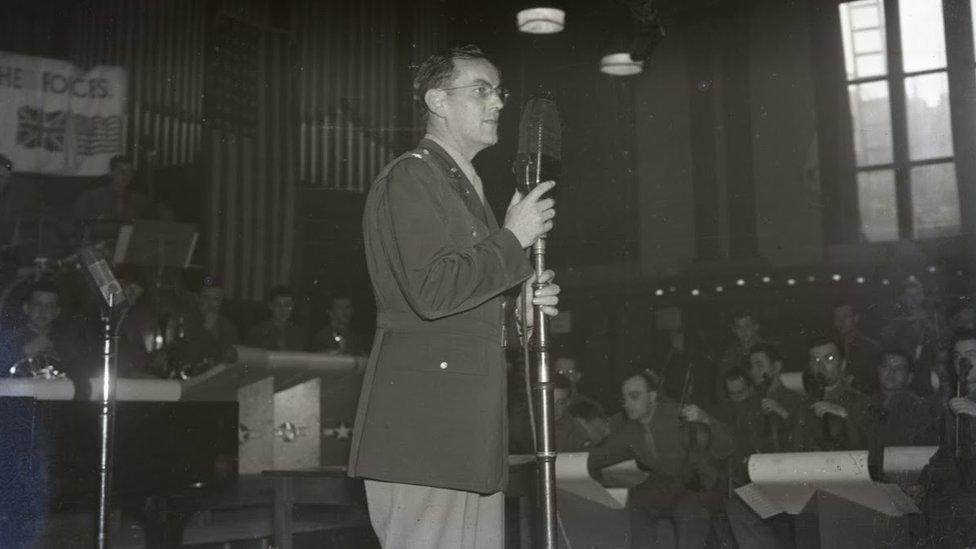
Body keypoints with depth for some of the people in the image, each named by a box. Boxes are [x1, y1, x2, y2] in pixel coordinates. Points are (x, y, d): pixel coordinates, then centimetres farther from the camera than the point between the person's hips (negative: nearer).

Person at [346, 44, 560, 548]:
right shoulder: (409, 178, -7)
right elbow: (431, 291, -20)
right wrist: (513, 238, -11)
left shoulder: (470, 188, 24)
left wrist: (519, 302, 10)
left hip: (473, 427, 9)